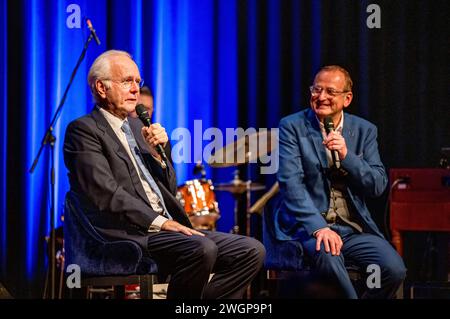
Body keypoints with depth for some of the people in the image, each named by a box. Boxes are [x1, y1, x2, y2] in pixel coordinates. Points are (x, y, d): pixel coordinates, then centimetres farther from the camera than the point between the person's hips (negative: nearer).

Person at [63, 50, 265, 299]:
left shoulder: (136, 128, 23)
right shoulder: (83, 129, -2)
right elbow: (106, 193, -14)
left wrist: (157, 151, 4)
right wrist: (159, 222, -19)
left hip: (166, 228, 8)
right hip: (127, 233, -8)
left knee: (251, 251, -7)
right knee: (202, 248, -33)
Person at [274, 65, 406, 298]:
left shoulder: (364, 130, 10)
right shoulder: (292, 127, 0)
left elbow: (378, 186, 3)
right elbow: (291, 182, -12)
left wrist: (346, 155, -14)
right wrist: (319, 228, -25)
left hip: (354, 228, 4)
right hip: (308, 225, -3)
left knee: (394, 269, -21)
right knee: (329, 260, -36)